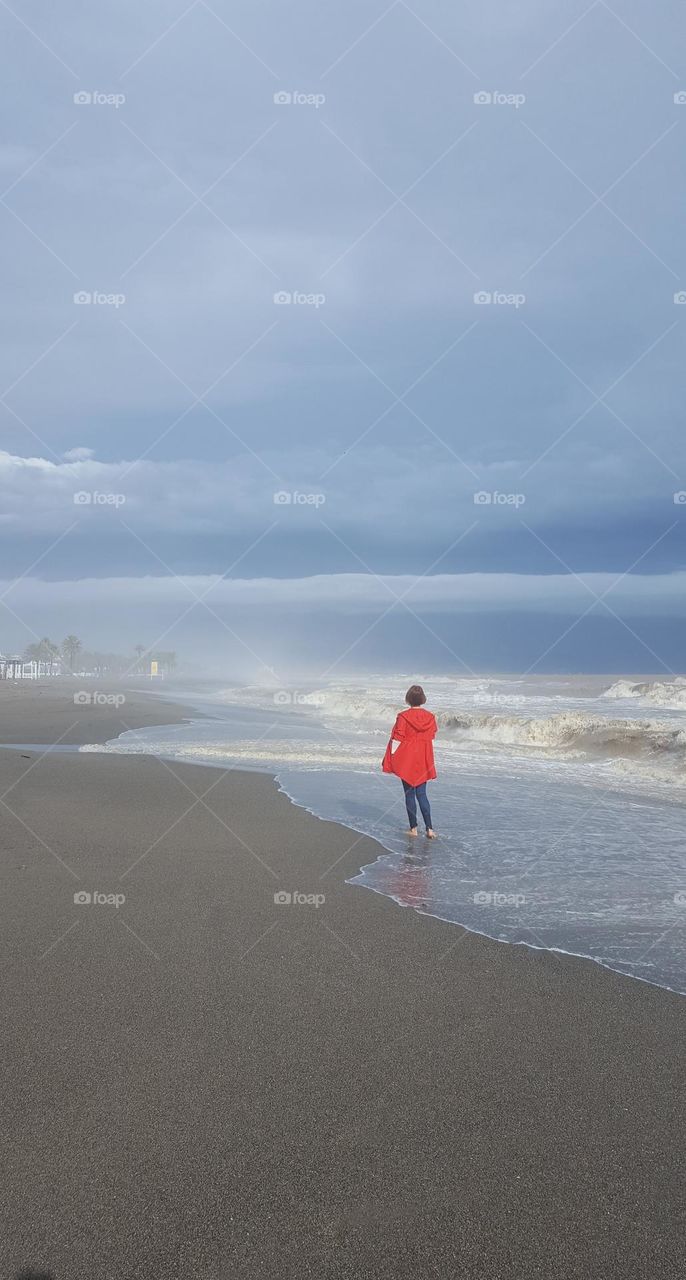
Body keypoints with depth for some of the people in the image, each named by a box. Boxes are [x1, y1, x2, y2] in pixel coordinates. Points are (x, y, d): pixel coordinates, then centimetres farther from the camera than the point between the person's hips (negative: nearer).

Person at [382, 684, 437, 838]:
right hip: (423, 762, 3)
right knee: (422, 794, 10)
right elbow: (433, 735, 9)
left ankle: (413, 828, 10)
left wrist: (391, 761, -1)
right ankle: (429, 828, 2)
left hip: (406, 762, -3)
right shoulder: (430, 717, -3)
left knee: (410, 794, 7)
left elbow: (396, 740, -11)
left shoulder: (403, 717, -14)